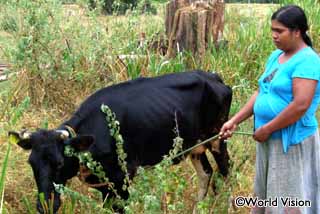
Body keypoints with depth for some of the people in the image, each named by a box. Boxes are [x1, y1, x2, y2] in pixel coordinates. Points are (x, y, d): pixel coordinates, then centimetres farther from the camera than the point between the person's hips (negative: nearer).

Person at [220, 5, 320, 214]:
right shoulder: (276, 56, 10)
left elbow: (301, 105, -25)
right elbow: (261, 92, 13)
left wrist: (267, 129, -18)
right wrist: (234, 121, 5)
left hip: (291, 141, -9)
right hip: (269, 139, 9)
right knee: (266, 194, 18)